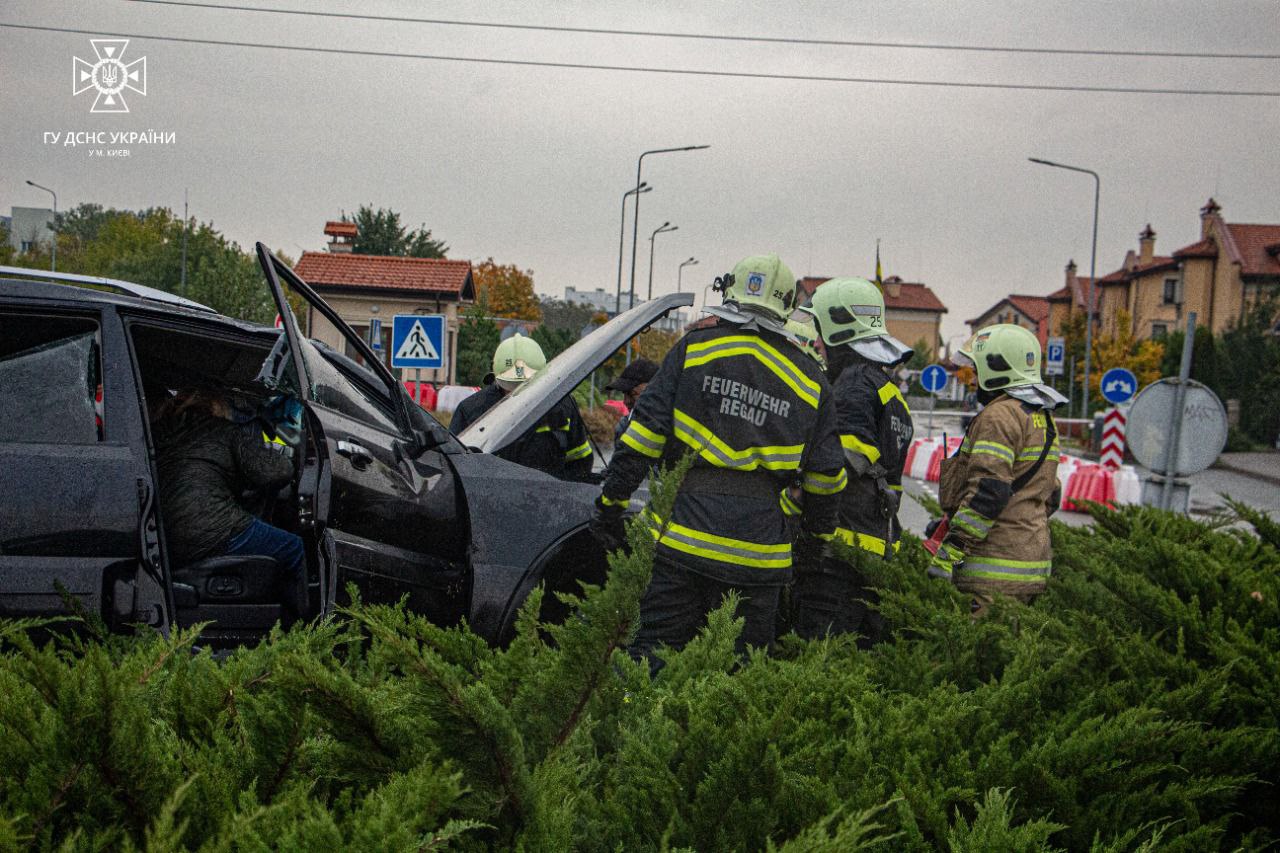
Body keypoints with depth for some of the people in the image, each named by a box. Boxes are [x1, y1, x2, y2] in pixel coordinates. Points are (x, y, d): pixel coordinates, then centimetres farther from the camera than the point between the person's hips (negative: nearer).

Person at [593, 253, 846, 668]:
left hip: (688, 527, -1)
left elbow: (645, 430, -2)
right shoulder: (809, 377, 11)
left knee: (656, 645, 4)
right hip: (760, 542, 2)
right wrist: (818, 531, 28)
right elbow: (825, 472, 13)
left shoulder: (694, 348, 4)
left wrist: (612, 500, 3)